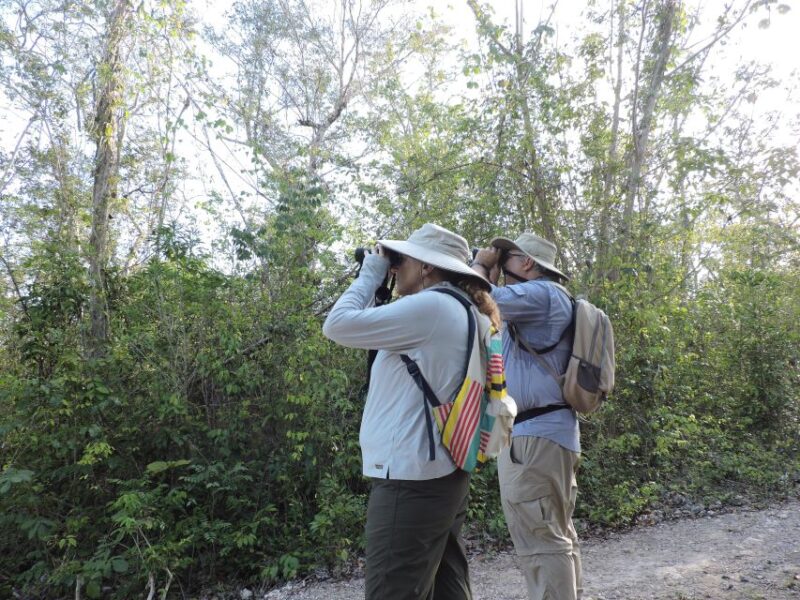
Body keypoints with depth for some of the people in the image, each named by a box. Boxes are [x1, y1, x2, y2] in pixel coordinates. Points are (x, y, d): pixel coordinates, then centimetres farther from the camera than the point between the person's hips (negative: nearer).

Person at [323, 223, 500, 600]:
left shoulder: (431, 306, -15)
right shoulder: (462, 313, 14)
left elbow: (338, 326, -13)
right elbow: (386, 333, 21)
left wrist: (370, 273, 0)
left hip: (412, 479, -10)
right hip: (442, 474, 10)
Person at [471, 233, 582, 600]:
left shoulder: (542, 293, -11)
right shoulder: (537, 303, 22)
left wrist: (480, 263, -2)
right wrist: (491, 278, 20)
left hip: (536, 434, -11)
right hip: (545, 432, 11)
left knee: (541, 540, -7)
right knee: (558, 535, 16)